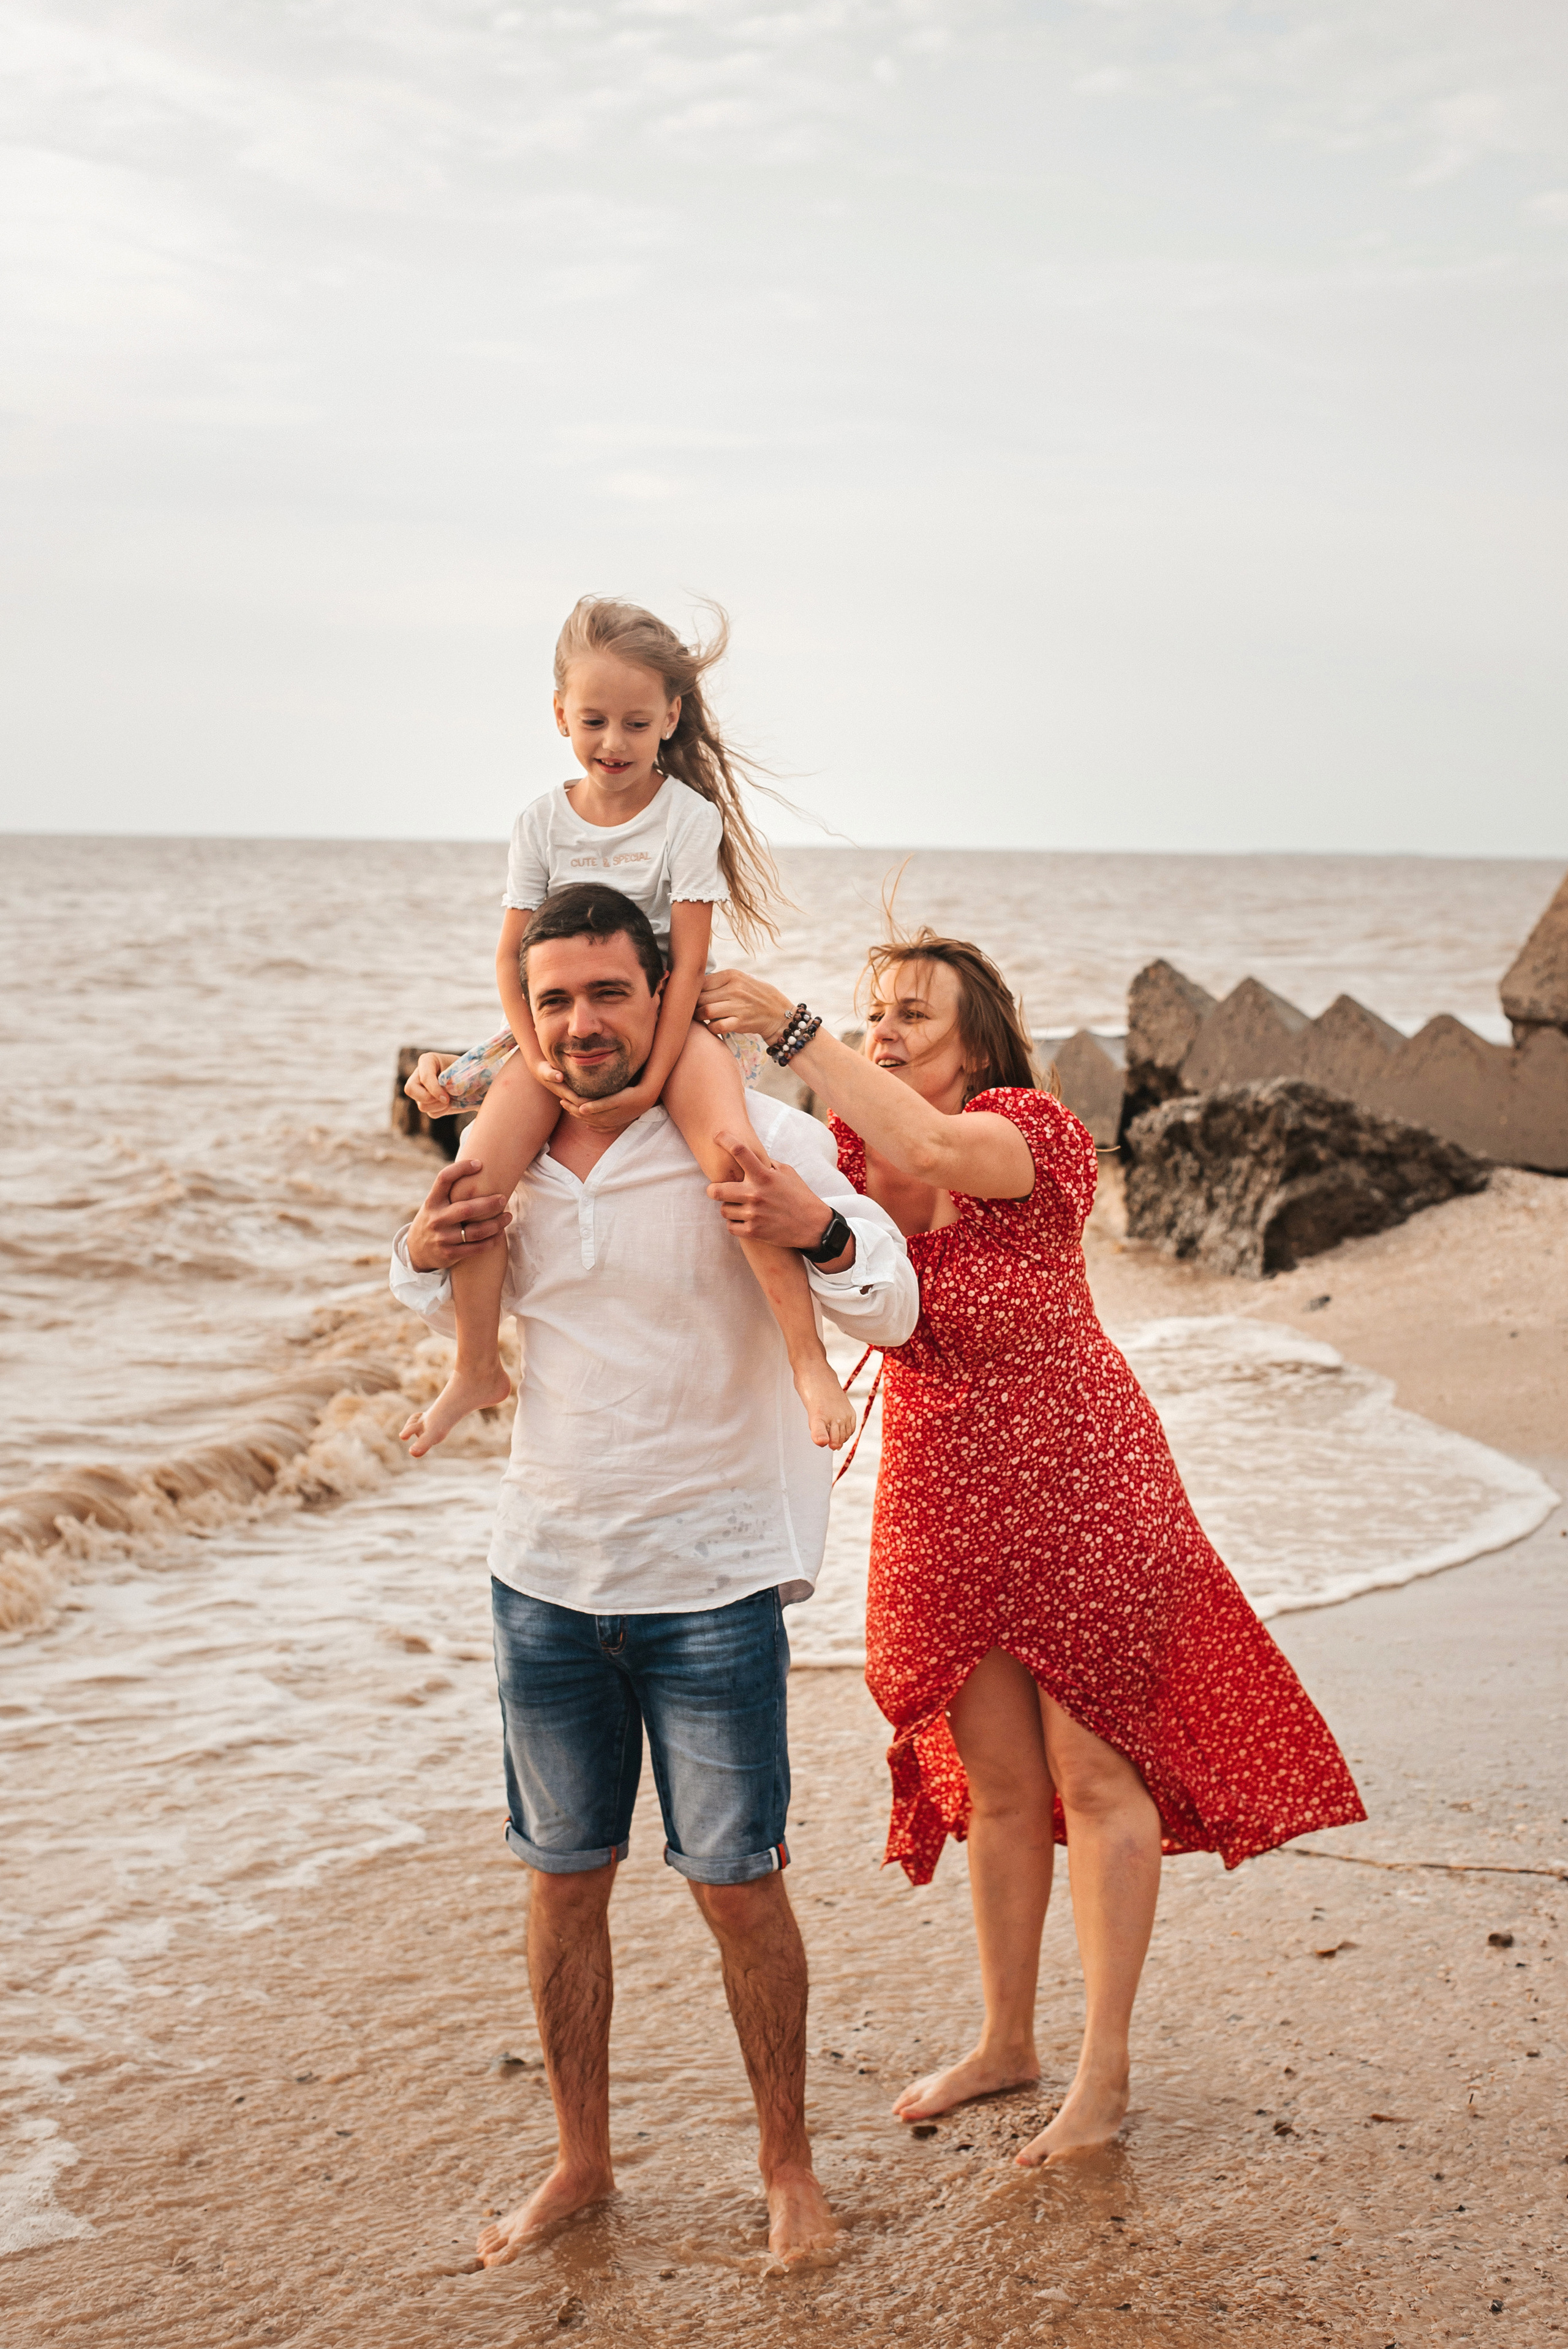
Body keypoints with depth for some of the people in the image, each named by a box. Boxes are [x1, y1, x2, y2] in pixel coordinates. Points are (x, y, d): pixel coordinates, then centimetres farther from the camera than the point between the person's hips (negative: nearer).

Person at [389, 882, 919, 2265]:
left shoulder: (755, 1139, -12)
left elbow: (892, 1313, -17)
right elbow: (462, 1318, 21)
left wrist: (817, 1230, -38)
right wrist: (423, 1260, -2)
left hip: (711, 1580, -4)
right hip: (545, 1573, 4)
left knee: (737, 1883, 3)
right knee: (565, 1880, 14)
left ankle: (788, 2164, 23)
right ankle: (581, 2161, 30)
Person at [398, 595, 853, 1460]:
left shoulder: (690, 814, -8)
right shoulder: (542, 820, 2)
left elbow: (688, 961, -12)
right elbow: (512, 954, 2)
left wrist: (653, 1081, -21)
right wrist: (541, 1061, -13)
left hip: (667, 1019, -3)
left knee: (734, 1159, -33)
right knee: (470, 1183, -17)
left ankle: (807, 1357, -26)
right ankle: (477, 1370, 5)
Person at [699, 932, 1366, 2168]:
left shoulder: (1035, 1134, -16)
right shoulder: (853, 1153, 1)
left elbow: (929, 1152, -37)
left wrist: (794, 1029, -34)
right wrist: (792, 1219, -39)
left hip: (1076, 1495, -5)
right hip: (945, 1501, 5)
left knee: (1095, 1775, 2)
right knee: (995, 1786, 14)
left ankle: (1105, 2071, 12)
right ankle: (1006, 2041, 29)